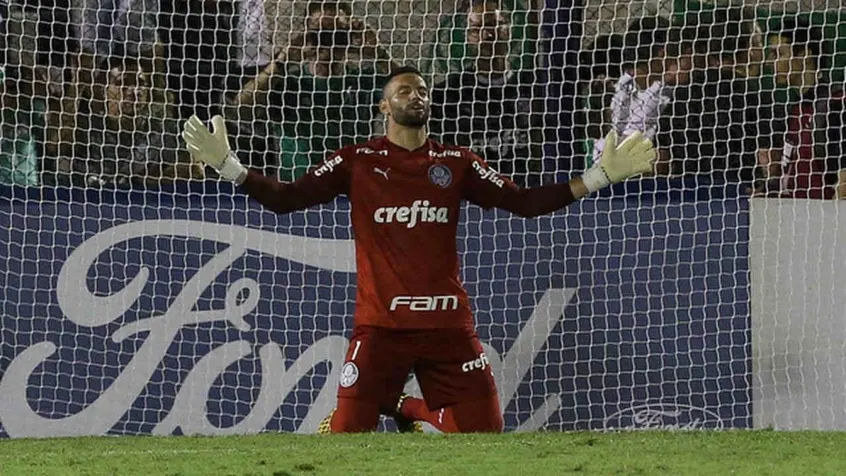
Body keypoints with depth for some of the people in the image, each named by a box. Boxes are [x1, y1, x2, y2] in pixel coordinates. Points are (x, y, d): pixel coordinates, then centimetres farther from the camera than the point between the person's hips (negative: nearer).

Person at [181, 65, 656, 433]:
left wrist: (602, 176, 1)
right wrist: (226, 164, -13)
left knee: (485, 433, -1)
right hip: (381, 323, -2)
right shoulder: (358, 161, 3)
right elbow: (284, 199, -1)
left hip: (449, 323, 2)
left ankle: (412, 409, 27)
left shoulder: (457, 163, 9)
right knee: (347, 437, -12)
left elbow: (525, 202, 7)